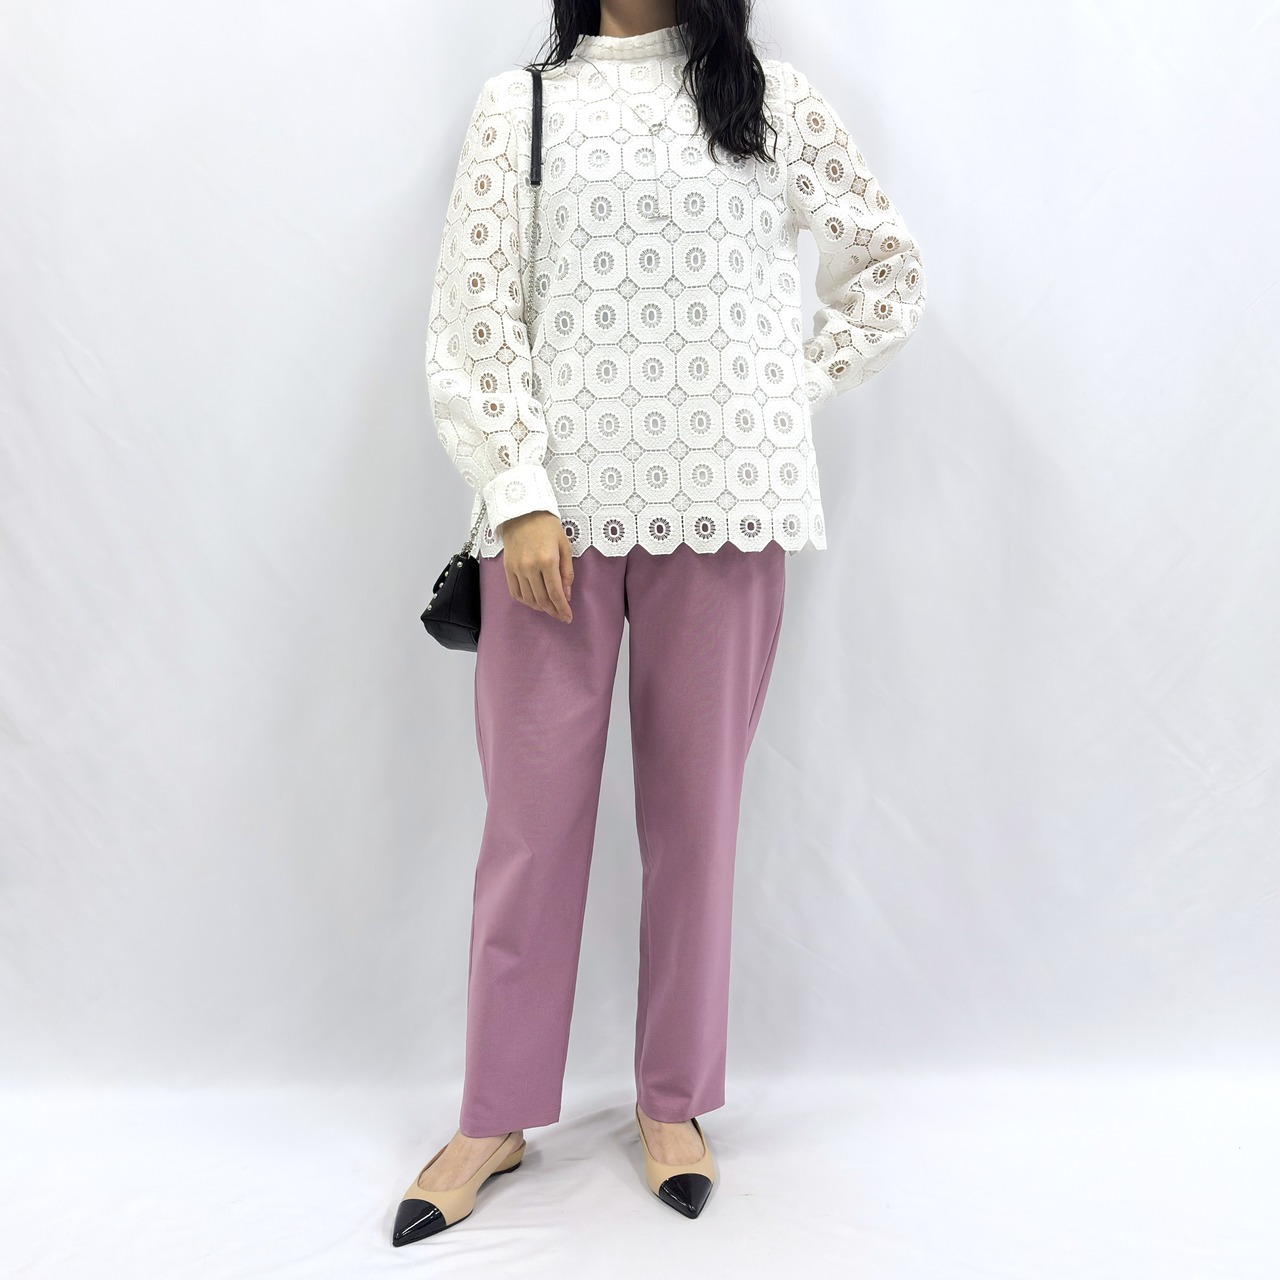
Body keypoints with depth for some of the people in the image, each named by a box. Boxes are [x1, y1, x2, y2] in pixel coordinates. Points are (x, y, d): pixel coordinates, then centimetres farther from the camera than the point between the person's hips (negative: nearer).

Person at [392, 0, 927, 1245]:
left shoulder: (771, 100, 13)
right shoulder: (518, 104, 11)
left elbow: (887, 262, 19)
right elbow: (477, 313, 3)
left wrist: (796, 391, 9)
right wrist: (519, 495, -8)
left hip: (724, 508, 1)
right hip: (558, 507, 0)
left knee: (695, 807, 6)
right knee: (531, 810, 3)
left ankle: (673, 1102, 23)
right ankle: (497, 1114, 19)